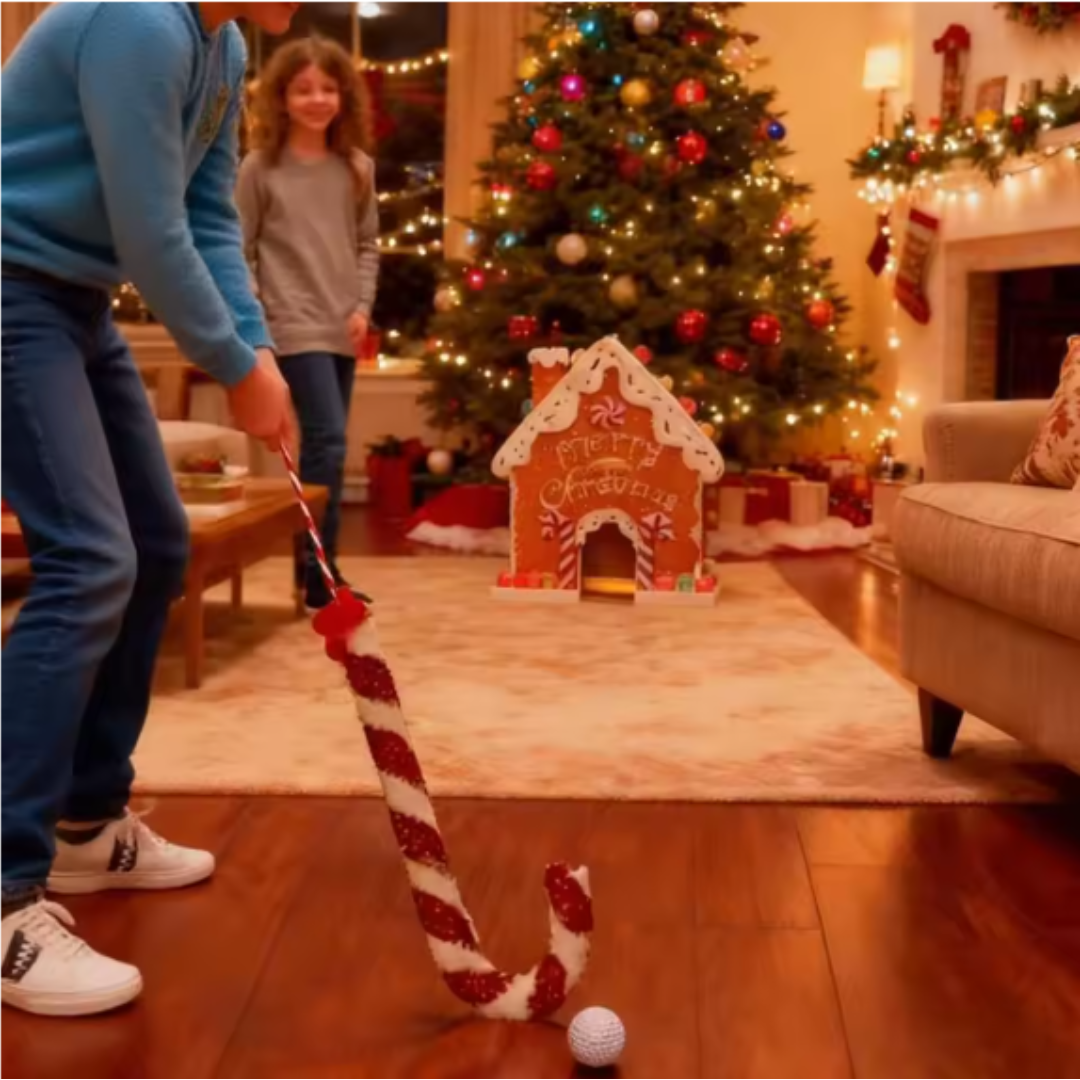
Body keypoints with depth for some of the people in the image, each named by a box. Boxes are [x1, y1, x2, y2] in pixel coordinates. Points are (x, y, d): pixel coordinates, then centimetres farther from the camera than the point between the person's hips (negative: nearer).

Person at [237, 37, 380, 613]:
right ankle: (320, 577, -7)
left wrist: (363, 305, 0)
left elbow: (368, 243, 13)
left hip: (342, 328, 5)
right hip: (294, 326, -5)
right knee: (328, 442, -15)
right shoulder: (260, 168, -4)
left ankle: (317, 569, 21)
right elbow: (238, 251, -2)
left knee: (321, 447, 11)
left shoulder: (356, 167, 8)